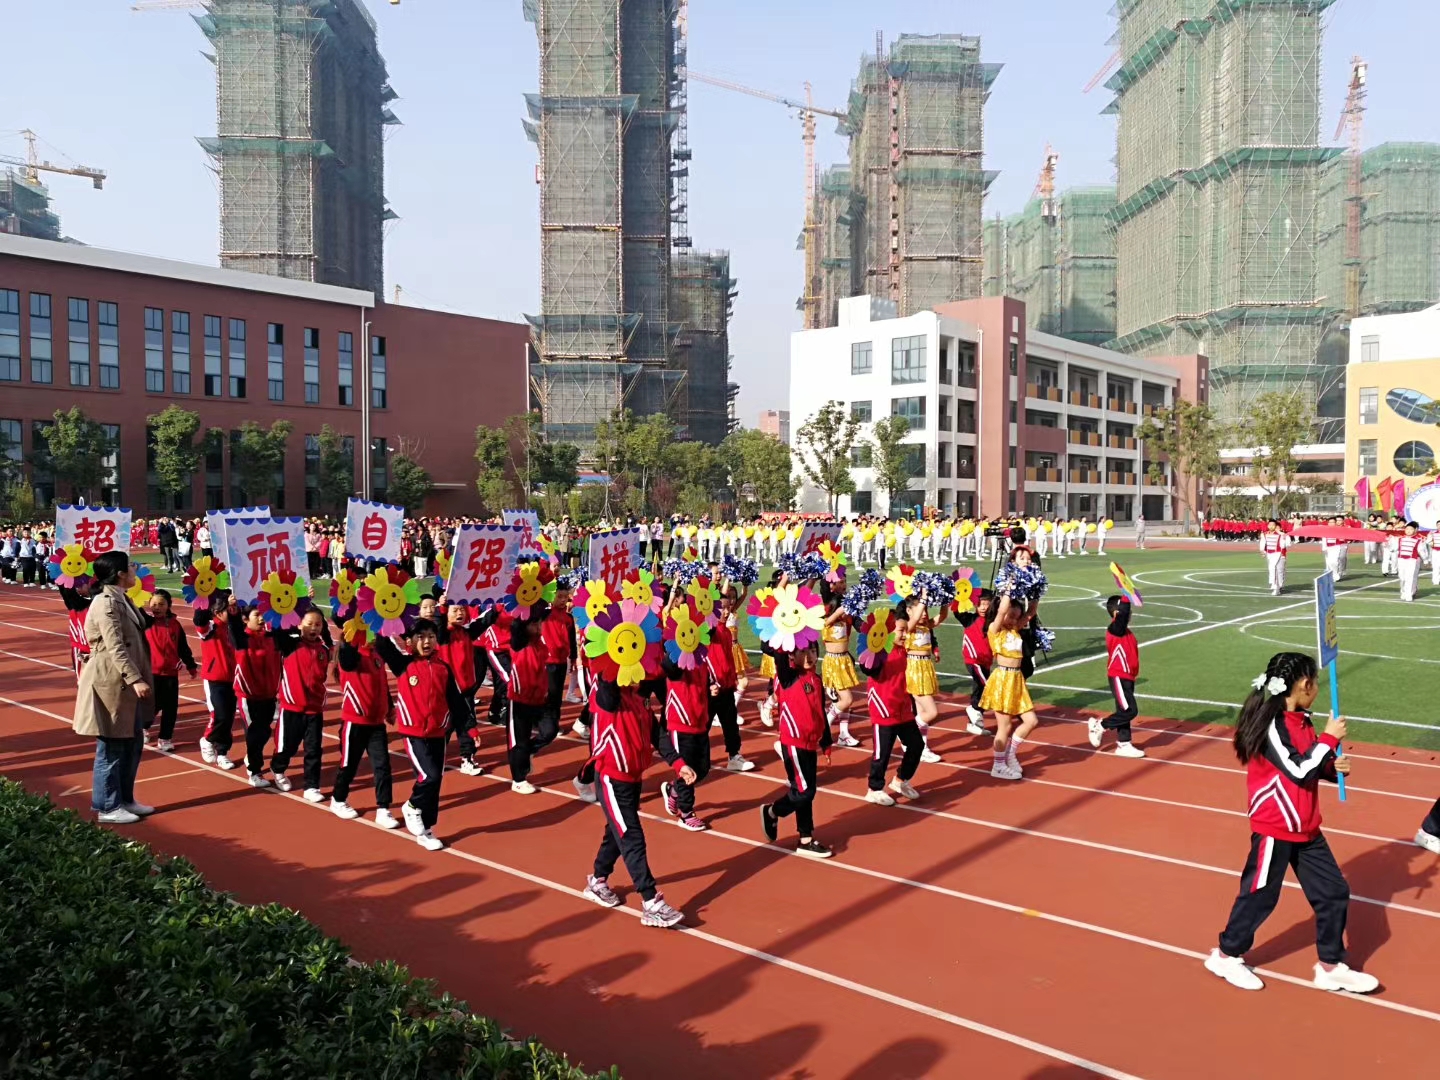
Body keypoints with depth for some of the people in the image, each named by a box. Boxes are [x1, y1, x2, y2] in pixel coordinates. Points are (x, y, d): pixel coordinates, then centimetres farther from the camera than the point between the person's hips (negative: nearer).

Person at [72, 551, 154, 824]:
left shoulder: (120, 599, 13)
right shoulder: (106, 603, -18)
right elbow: (115, 647, -25)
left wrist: (139, 678, 21)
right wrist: (135, 679, -29)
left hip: (126, 683, 10)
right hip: (110, 683, -10)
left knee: (133, 743, 15)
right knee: (112, 747, 0)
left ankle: (125, 799, 26)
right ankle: (107, 807, 11)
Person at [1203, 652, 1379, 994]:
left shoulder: (1301, 721, 6)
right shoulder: (1271, 723, -21)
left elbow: (1310, 768, 16)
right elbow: (1298, 772, -24)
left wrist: (1334, 767, -5)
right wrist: (1329, 739, -18)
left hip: (1305, 829, 8)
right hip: (1275, 829, -8)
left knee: (1334, 892, 10)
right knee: (1260, 895, 4)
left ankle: (1331, 966, 24)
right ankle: (1227, 955, 22)